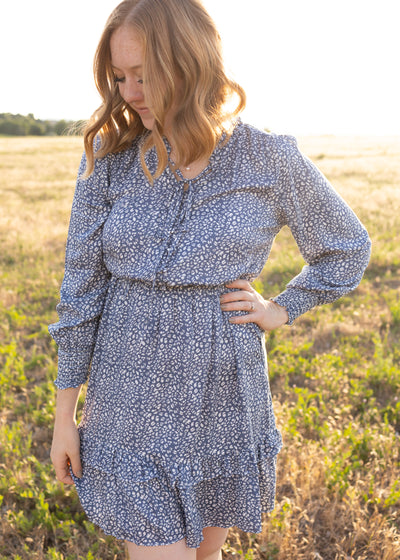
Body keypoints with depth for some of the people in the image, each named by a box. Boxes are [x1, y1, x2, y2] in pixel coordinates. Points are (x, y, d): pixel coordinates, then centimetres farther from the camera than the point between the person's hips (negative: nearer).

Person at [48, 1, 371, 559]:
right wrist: (64, 415, 0)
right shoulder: (108, 155, -6)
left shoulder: (271, 160, -8)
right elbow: (81, 286, -2)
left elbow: (347, 248, 9)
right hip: (133, 396, 0)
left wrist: (281, 311, -1)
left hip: (224, 400, 0)